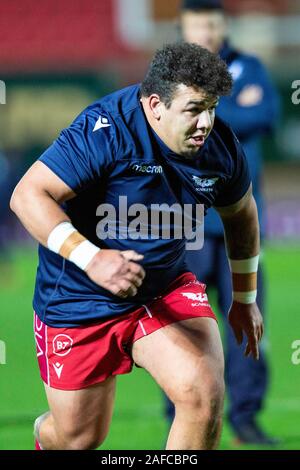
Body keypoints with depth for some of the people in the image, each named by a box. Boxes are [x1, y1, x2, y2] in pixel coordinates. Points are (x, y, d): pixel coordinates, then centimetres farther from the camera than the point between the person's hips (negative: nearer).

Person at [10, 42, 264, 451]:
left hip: (166, 290, 4)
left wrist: (245, 298, 21)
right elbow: (28, 195, -29)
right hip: (80, 304, -3)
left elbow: (240, 213, 14)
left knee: (204, 394, -24)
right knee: (80, 438, 10)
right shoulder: (105, 130, -26)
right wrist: (91, 259, -39)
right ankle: (45, 436, 49)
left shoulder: (220, 145, -8)